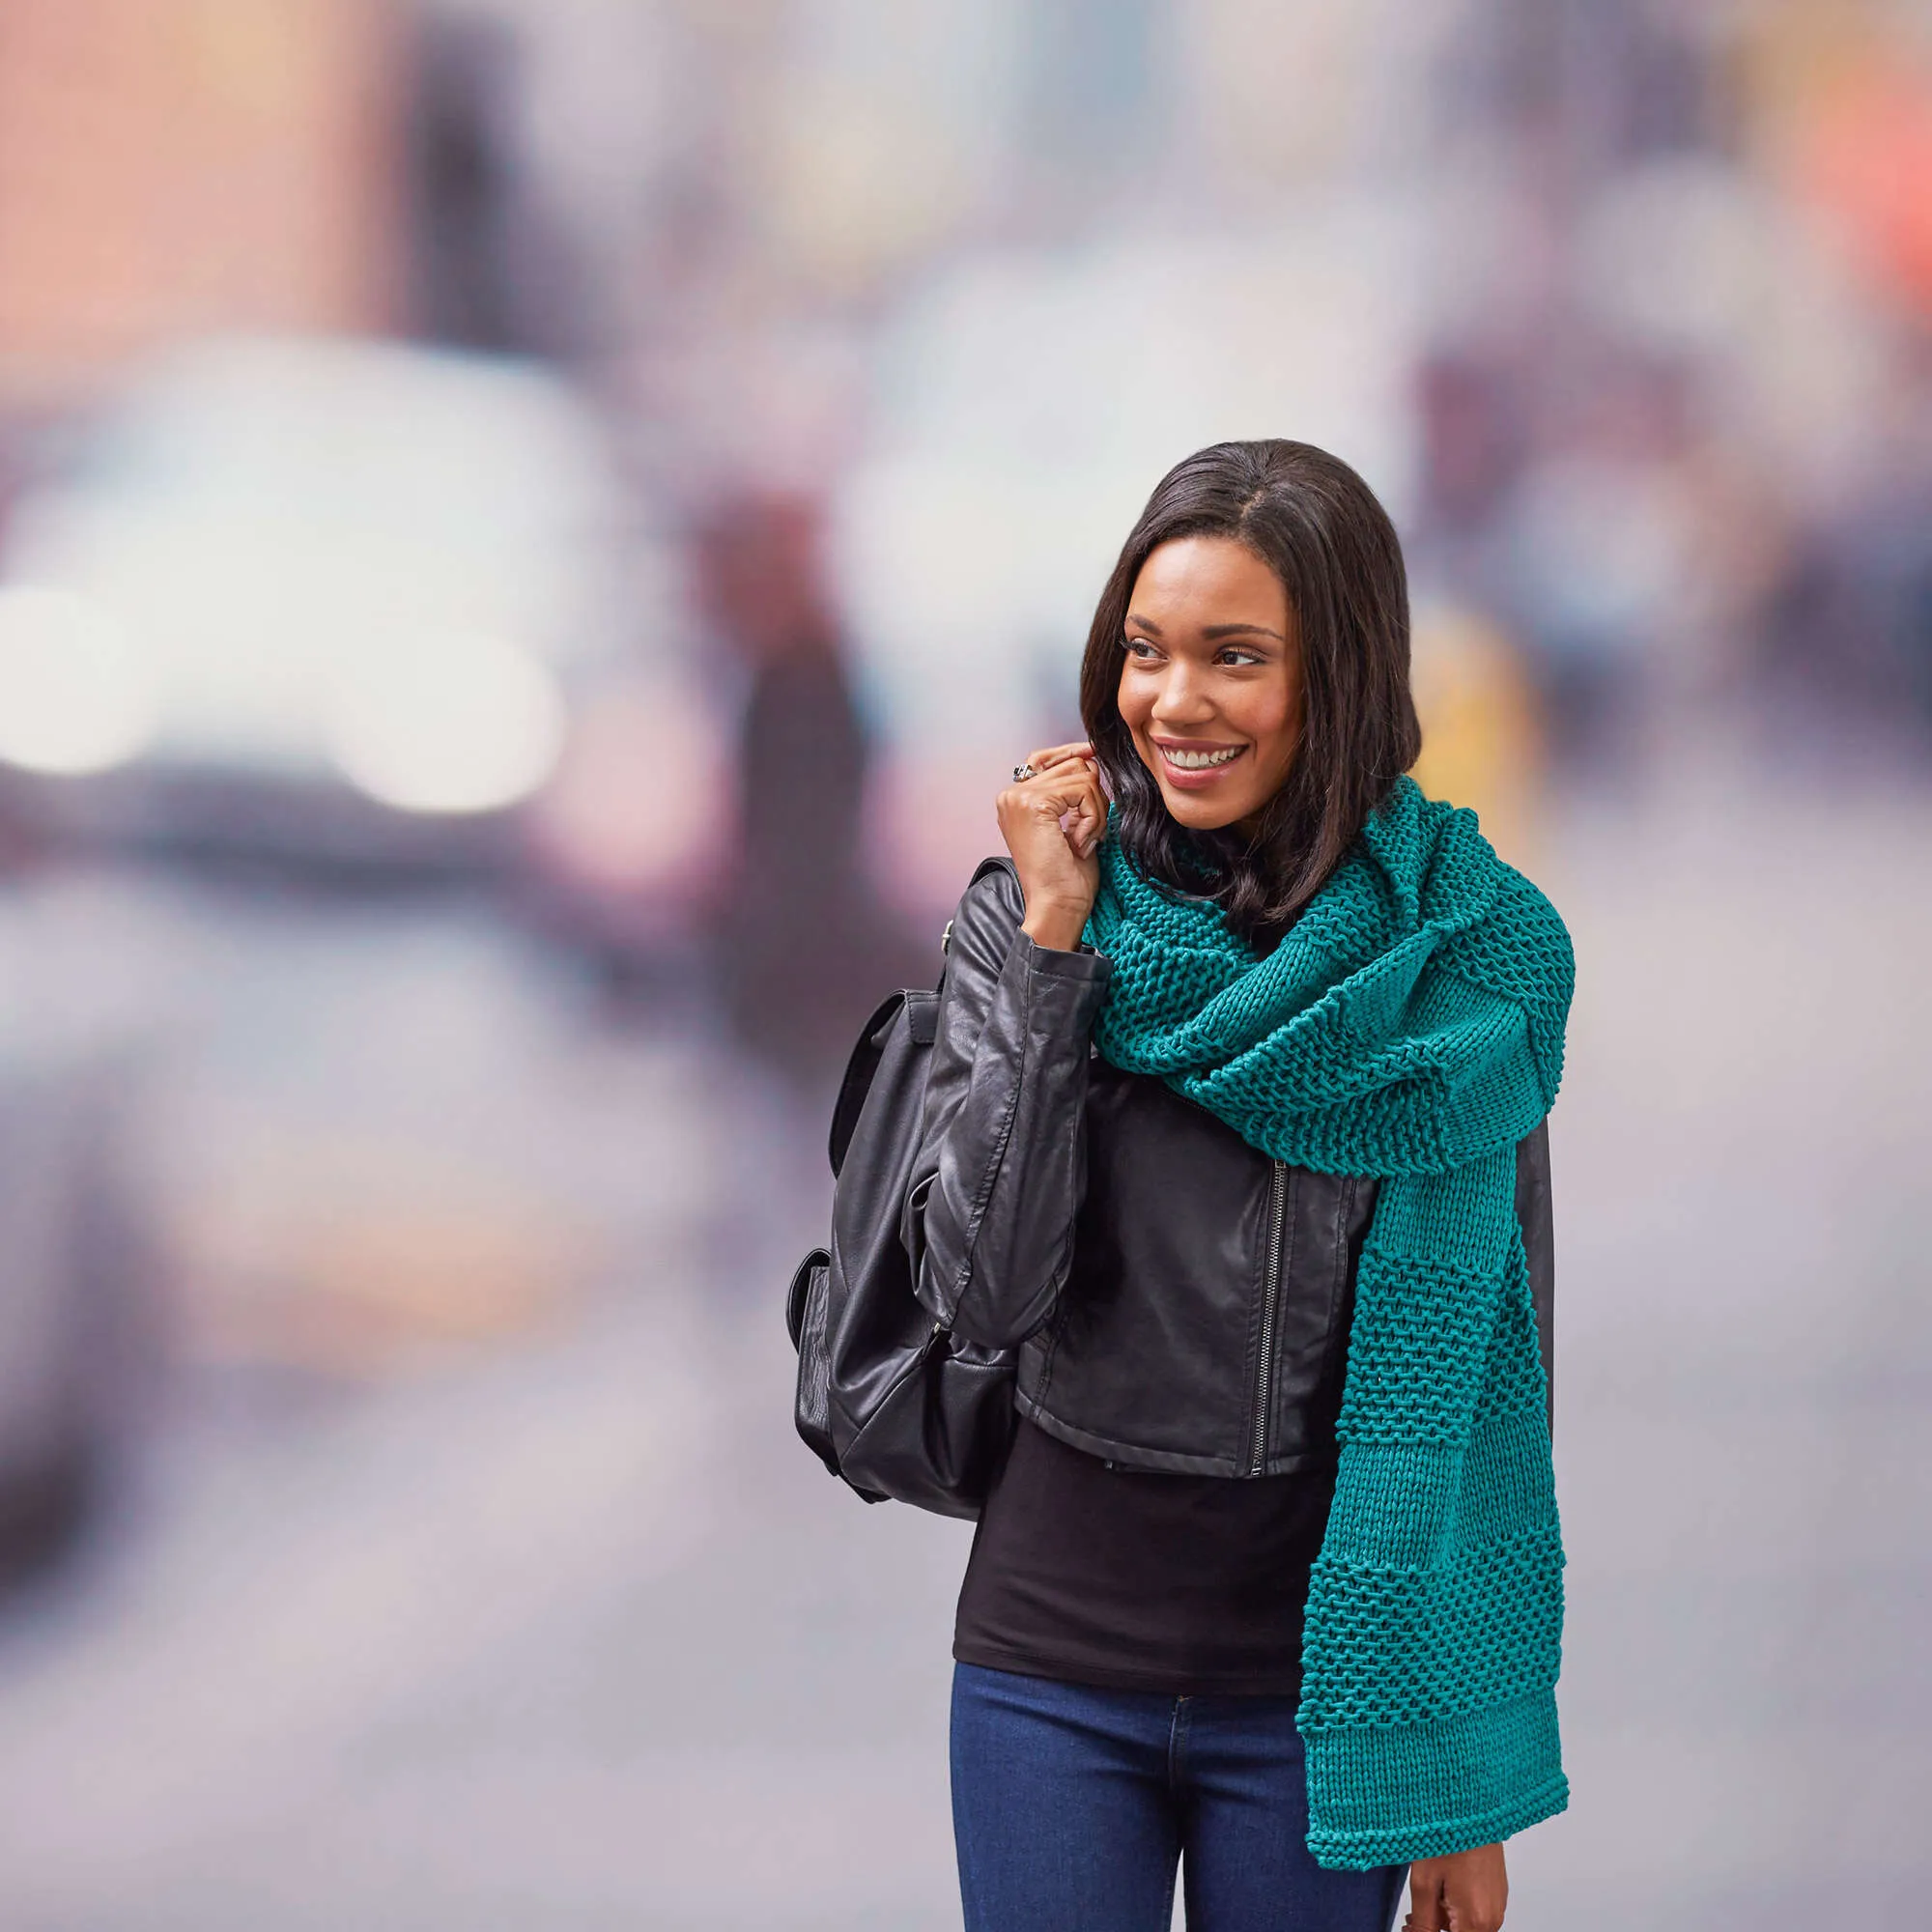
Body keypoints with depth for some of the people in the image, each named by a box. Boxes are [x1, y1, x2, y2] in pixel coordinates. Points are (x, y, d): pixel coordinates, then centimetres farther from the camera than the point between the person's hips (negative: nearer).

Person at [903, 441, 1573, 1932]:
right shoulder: (1025, 921, -3)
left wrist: (1468, 1795, -2)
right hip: (1056, 1657, 1)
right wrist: (1051, 940, -15)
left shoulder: (1467, 957, -5)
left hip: (1320, 1682, -1)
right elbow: (987, 1294, -13)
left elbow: (1495, 1371, -1)